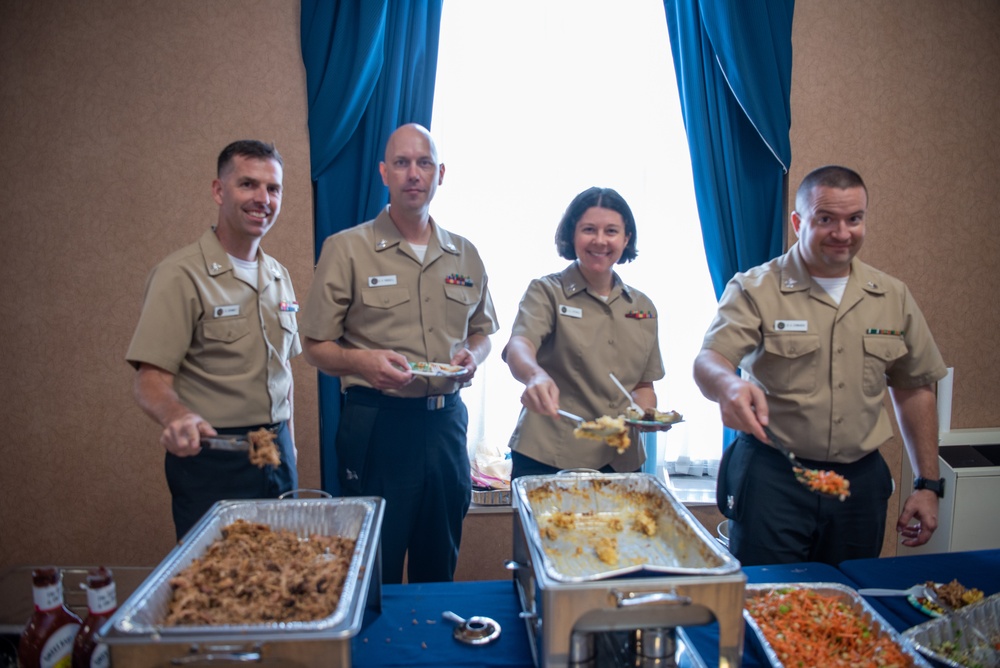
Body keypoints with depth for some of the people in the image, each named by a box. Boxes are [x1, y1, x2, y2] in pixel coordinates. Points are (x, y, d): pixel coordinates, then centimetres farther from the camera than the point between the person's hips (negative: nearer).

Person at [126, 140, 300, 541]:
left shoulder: (278, 276, 10)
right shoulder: (181, 276, -11)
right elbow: (150, 380, -16)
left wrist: (286, 442, 13)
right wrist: (178, 418, -36)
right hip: (211, 456, -6)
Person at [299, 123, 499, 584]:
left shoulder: (465, 255, 9)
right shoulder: (346, 249, -3)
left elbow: (482, 331, 20)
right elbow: (315, 347, -2)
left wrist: (473, 355, -3)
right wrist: (363, 361, -21)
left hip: (446, 421, 4)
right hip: (377, 422, -4)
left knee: (440, 567, 17)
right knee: (375, 570, 7)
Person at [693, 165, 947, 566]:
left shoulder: (893, 297, 7)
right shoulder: (755, 289, -7)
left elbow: (914, 389, 14)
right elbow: (707, 362, -20)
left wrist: (928, 484, 11)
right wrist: (728, 385, -44)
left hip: (861, 480, 4)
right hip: (771, 478, -4)